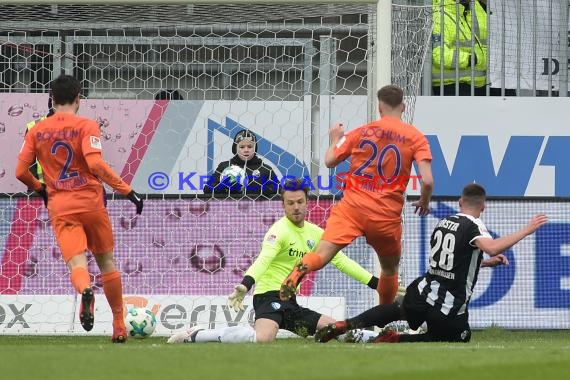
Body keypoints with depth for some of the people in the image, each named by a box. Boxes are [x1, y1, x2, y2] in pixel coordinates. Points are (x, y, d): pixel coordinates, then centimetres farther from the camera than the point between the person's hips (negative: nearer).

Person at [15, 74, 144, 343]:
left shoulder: (37, 131, 7)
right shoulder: (86, 126, -5)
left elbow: (21, 171, 6)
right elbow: (95, 164, -19)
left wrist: (40, 189, 26)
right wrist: (126, 190, -14)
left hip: (59, 207, 1)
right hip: (91, 202, -1)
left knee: (76, 263, -10)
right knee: (106, 262, 15)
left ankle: (86, 291, -47)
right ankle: (119, 327, 20)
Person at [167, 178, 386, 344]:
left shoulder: (315, 233, 12)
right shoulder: (280, 231, -12)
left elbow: (342, 261, 17)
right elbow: (263, 259, -29)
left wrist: (375, 283, 12)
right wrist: (245, 285, -48)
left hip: (289, 303, 9)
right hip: (270, 295, -9)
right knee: (262, 339, -36)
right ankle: (194, 336, -26)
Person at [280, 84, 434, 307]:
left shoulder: (361, 132, 7)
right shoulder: (415, 137, 2)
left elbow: (329, 161, 10)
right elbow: (427, 181, -8)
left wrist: (335, 139, 31)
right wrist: (424, 202, 13)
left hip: (353, 206, 0)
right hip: (388, 216, 0)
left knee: (323, 253, -16)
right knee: (390, 269, 24)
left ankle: (299, 271, -49)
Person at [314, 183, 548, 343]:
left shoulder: (442, 223, 12)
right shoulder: (472, 226, -12)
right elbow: (492, 247, -32)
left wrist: (487, 262, 24)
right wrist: (526, 231, -26)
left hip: (422, 292, 7)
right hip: (449, 310, -7)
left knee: (397, 310, 37)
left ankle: (345, 325, 15)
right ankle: (395, 340, -3)